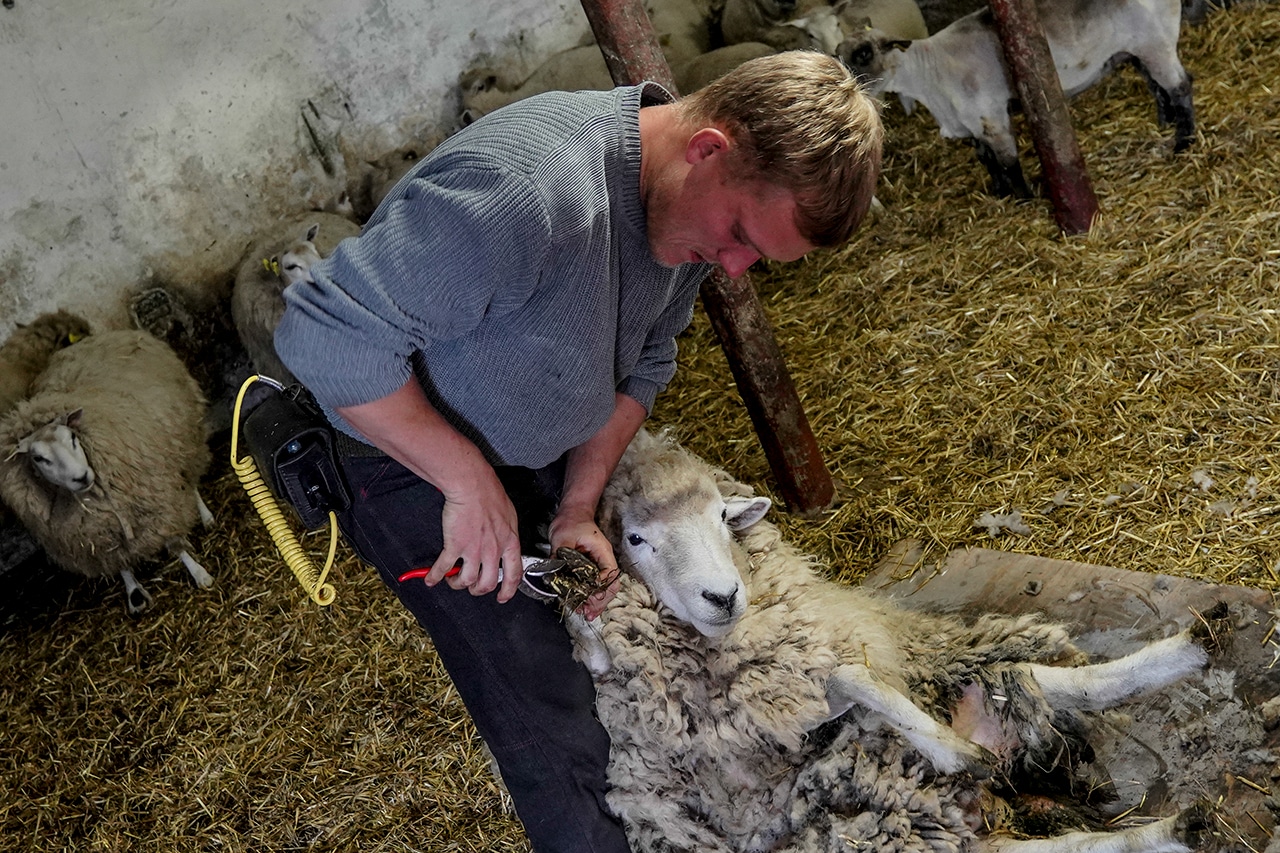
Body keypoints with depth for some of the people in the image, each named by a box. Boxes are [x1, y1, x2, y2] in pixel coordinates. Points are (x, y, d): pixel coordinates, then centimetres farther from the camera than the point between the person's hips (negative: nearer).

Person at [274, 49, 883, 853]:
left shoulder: (697, 204, -10)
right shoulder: (526, 190, -39)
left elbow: (641, 365, 2)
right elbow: (328, 335, -36)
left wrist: (580, 506, -7)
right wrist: (468, 482, -31)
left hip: (544, 448, 7)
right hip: (417, 456, -7)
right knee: (548, 719, -1)